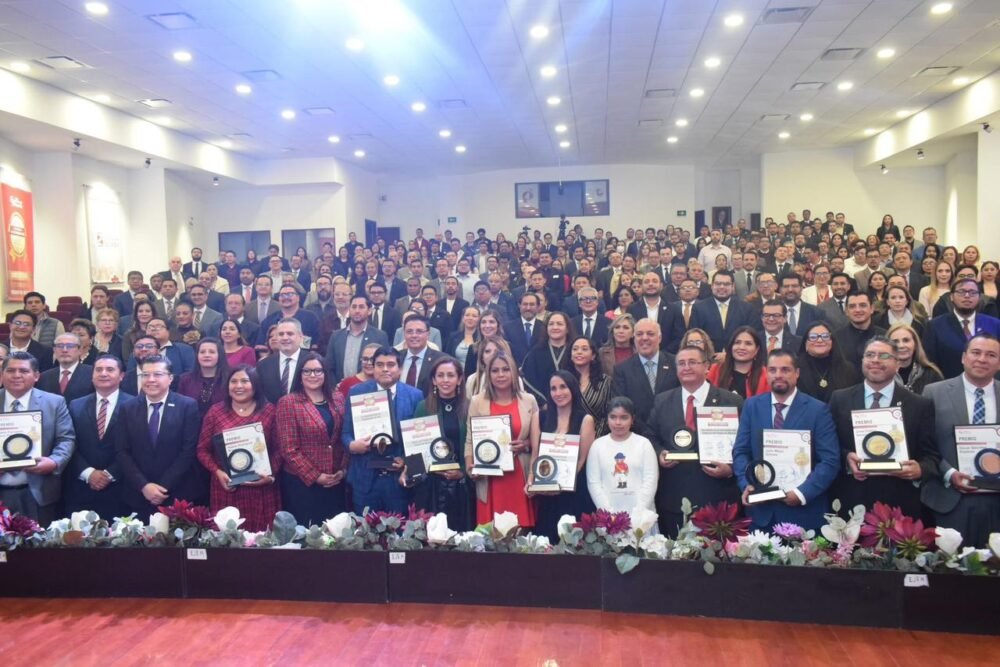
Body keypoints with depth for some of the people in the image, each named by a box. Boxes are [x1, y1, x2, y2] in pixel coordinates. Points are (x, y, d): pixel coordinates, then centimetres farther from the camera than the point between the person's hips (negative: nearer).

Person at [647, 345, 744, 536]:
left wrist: (731, 468, -15)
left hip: (716, 499, -2)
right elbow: (652, 437, 14)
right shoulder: (662, 401, 10)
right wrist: (659, 454, -5)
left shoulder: (731, 401, 0)